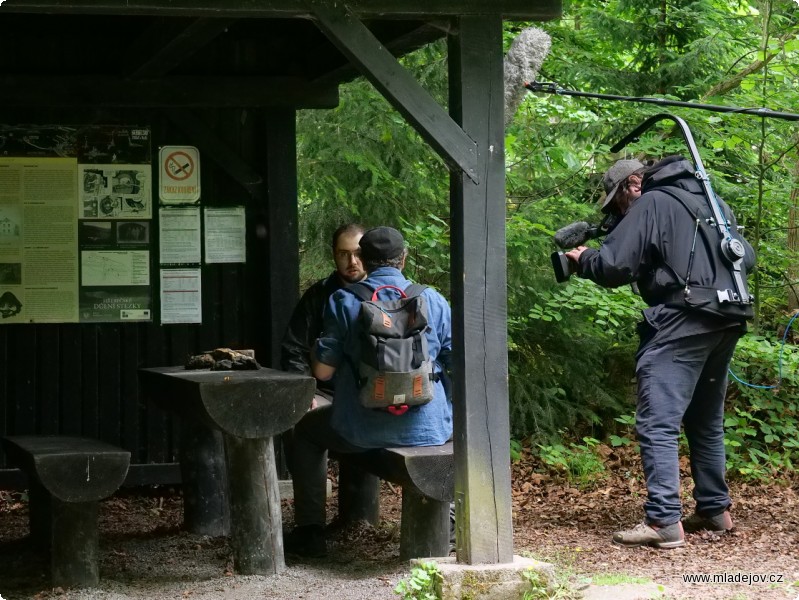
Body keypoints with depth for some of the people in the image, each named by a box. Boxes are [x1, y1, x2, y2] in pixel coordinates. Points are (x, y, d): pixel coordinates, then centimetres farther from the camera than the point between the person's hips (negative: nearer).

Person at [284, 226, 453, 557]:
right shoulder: (433, 301, 0)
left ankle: (310, 532, 24)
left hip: (362, 430, -1)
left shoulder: (343, 301, -5)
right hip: (426, 428, 2)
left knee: (306, 432, 29)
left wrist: (316, 348, 18)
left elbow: (322, 370, -4)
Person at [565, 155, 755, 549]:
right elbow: (747, 258, 24)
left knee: (657, 425, -9)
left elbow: (614, 267, -9)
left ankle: (664, 522, -17)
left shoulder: (651, 204, -3)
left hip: (681, 324, -8)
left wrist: (582, 259, 9)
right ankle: (715, 510, 25)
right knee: (707, 422, 20)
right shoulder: (713, 202, 19)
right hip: (727, 324, 8)